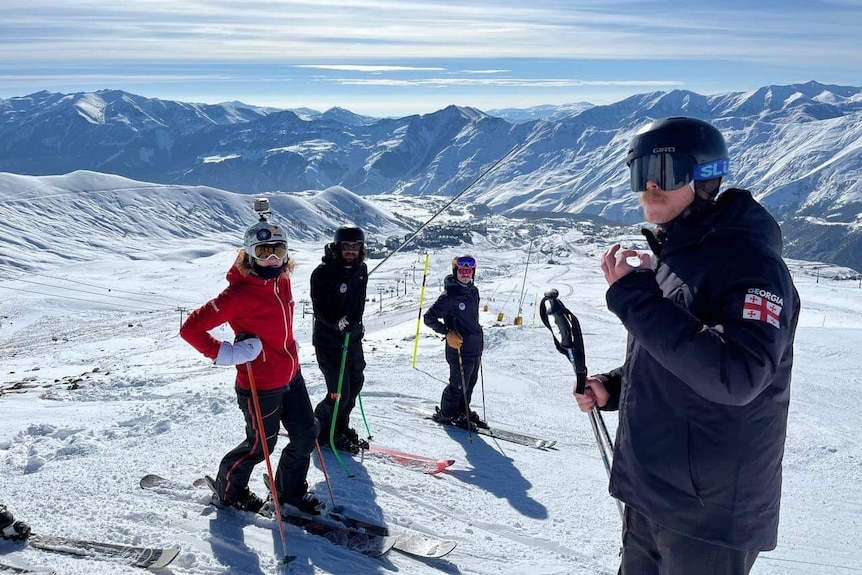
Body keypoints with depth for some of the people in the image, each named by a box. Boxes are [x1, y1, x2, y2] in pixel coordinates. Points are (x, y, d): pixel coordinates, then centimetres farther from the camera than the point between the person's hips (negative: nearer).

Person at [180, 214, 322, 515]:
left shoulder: (282, 280, -2)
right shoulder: (239, 293, -26)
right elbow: (191, 328, -26)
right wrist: (226, 353, -26)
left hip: (291, 376, 8)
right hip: (261, 386, -7)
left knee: (305, 435, 16)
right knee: (261, 444, 12)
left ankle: (291, 490, 40)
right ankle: (229, 490, 40)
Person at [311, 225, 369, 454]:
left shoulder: (361, 269, 5)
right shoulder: (323, 273, -17)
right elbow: (320, 308, -21)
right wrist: (337, 323, -34)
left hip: (353, 338, 8)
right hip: (329, 341, -8)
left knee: (355, 384, 17)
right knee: (339, 393, -7)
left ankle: (340, 427, 37)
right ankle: (320, 432, 16)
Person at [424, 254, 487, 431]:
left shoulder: (473, 291, 10)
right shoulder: (450, 295, -15)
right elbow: (429, 317, -12)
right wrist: (448, 332, -18)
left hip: (475, 348, 8)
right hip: (460, 348, -8)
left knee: (470, 383, 18)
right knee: (458, 385, 1)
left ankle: (463, 411, 35)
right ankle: (446, 414, 19)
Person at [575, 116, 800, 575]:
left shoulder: (748, 261, -18)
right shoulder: (667, 256, 10)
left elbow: (735, 377, -31)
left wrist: (636, 298, -29)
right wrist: (614, 387, 4)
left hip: (709, 510, -8)